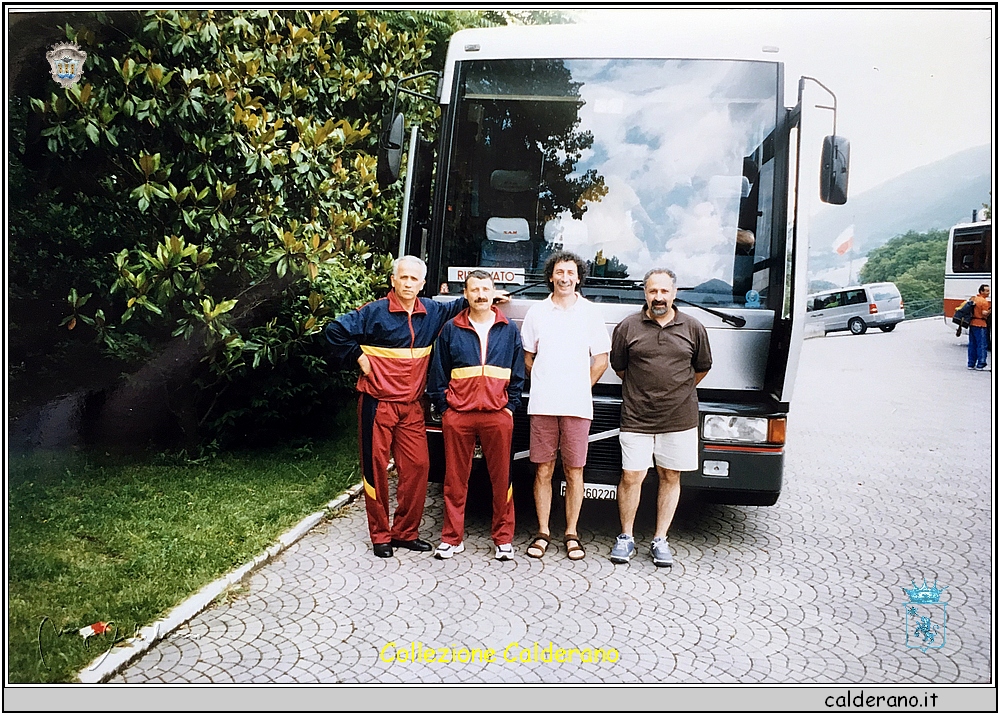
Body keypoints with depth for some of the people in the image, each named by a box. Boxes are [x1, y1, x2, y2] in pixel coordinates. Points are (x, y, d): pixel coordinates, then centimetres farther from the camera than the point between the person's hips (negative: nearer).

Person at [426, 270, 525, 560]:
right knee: (455, 479, 5)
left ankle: (503, 538, 15)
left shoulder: (508, 330, 8)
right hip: (457, 416, 0)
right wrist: (444, 408, 2)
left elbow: (518, 375, 11)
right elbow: (437, 374, 8)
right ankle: (452, 538, 15)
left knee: (501, 478, 4)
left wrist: (510, 406, 3)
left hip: (498, 416, 0)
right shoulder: (451, 329, 6)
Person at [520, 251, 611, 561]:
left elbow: (601, 359, 10)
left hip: (577, 406, -1)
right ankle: (543, 532, 13)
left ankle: (571, 534, 13)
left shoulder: (591, 312, 7)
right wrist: (545, 384, 11)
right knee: (543, 470, 3)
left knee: (574, 471, 3)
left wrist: (582, 387, 8)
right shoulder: (537, 312, 10)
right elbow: (527, 357, 16)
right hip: (542, 405, 1)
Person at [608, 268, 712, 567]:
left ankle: (660, 540, 20)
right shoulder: (628, 327, 0)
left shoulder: (693, 328, 4)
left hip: (680, 419, 2)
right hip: (636, 419, -1)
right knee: (631, 477, -2)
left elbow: (702, 368, 18)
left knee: (670, 477, 8)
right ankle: (626, 537, 15)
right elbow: (619, 367, 12)